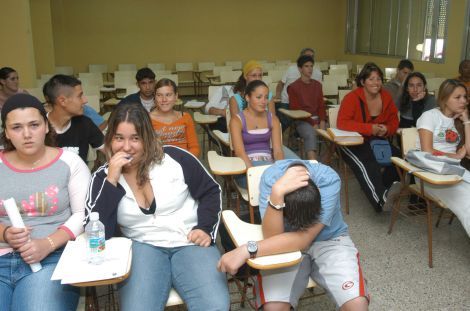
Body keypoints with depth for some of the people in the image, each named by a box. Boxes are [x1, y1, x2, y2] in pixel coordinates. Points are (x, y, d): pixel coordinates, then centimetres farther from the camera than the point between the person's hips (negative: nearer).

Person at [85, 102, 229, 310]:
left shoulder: (174, 158, -3)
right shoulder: (102, 177, 2)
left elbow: (210, 192, 8)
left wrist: (205, 228, -6)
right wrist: (112, 180, -15)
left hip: (190, 242, 0)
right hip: (142, 246, 1)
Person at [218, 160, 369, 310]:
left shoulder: (329, 180, -26)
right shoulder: (271, 177, -23)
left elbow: (303, 238, -31)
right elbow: (272, 237, -27)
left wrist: (247, 251, -37)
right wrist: (277, 193, -42)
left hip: (328, 240, 1)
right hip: (285, 245, 0)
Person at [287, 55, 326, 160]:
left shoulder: (317, 85, 16)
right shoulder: (293, 87, 0)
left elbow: (321, 105, 13)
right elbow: (295, 109, -5)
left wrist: (322, 121, -6)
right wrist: (312, 123, -12)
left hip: (317, 119, 5)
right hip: (302, 120, -5)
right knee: (311, 134, -35)